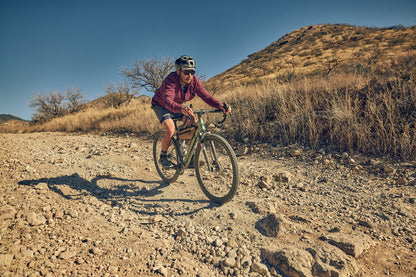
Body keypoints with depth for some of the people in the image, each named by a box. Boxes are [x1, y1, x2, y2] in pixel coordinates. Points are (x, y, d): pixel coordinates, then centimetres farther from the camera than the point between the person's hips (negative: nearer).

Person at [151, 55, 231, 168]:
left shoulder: (194, 81, -19)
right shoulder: (171, 80, -34)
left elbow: (206, 96, -23)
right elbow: (167, 101, -50)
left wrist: (220, 105, -42)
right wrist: (181, 109, -70)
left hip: (179, 106, 5)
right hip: (161, 106, -5)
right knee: (170, 129, -28)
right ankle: (163, 157, -2)